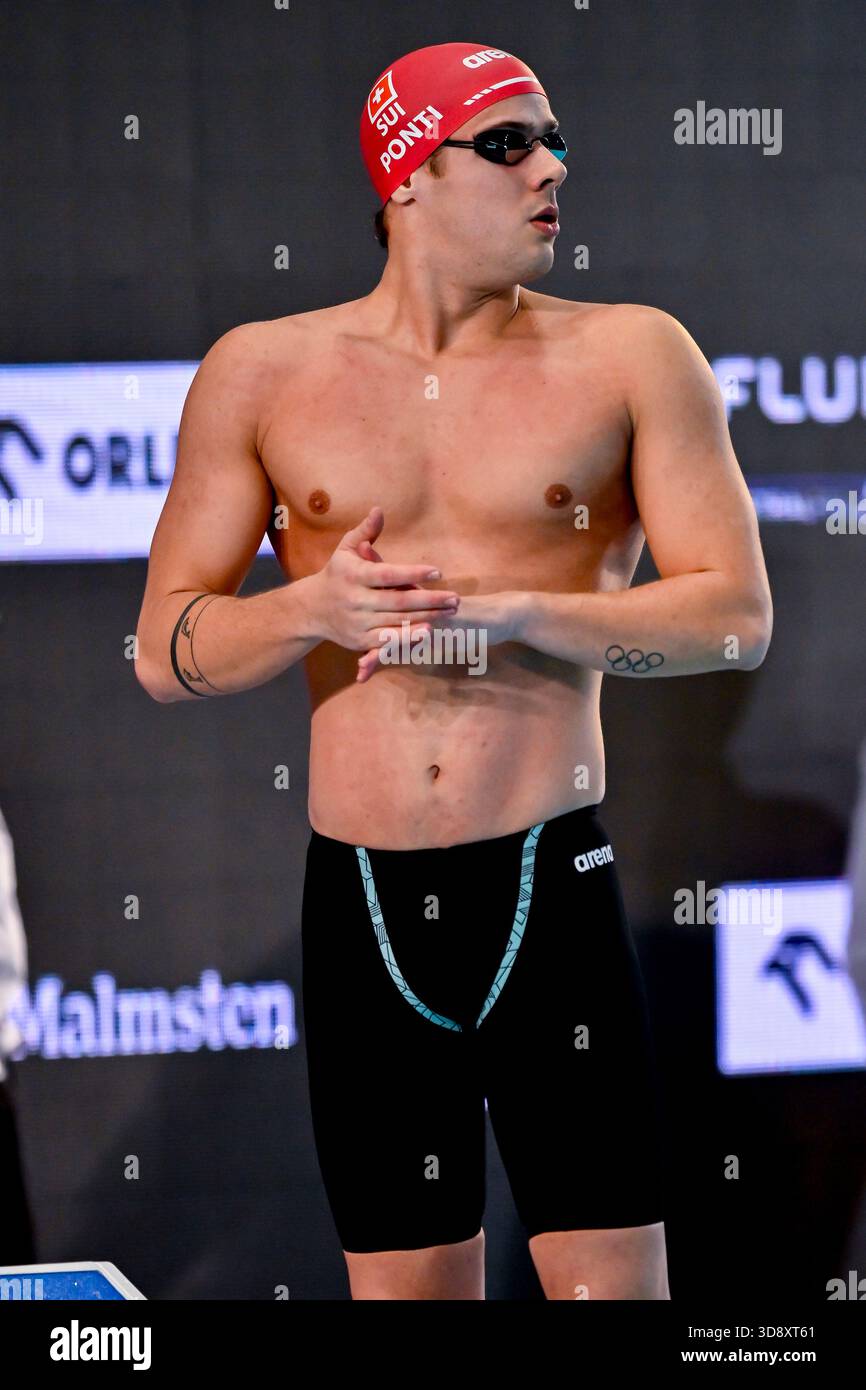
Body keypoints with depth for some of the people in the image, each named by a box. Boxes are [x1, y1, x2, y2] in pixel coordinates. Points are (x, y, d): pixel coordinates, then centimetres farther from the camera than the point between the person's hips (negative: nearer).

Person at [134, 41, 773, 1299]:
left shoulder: (630, 357, 3)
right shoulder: (263, 374, 7)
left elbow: (737, 615, -4)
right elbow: (166, 651, 6)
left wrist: (506, 613, -17)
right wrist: (313, 609, -15)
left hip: (553, 897, -1)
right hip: (363, 910, 1)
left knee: (614, 1287, -6)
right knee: (408, 1287, 5)